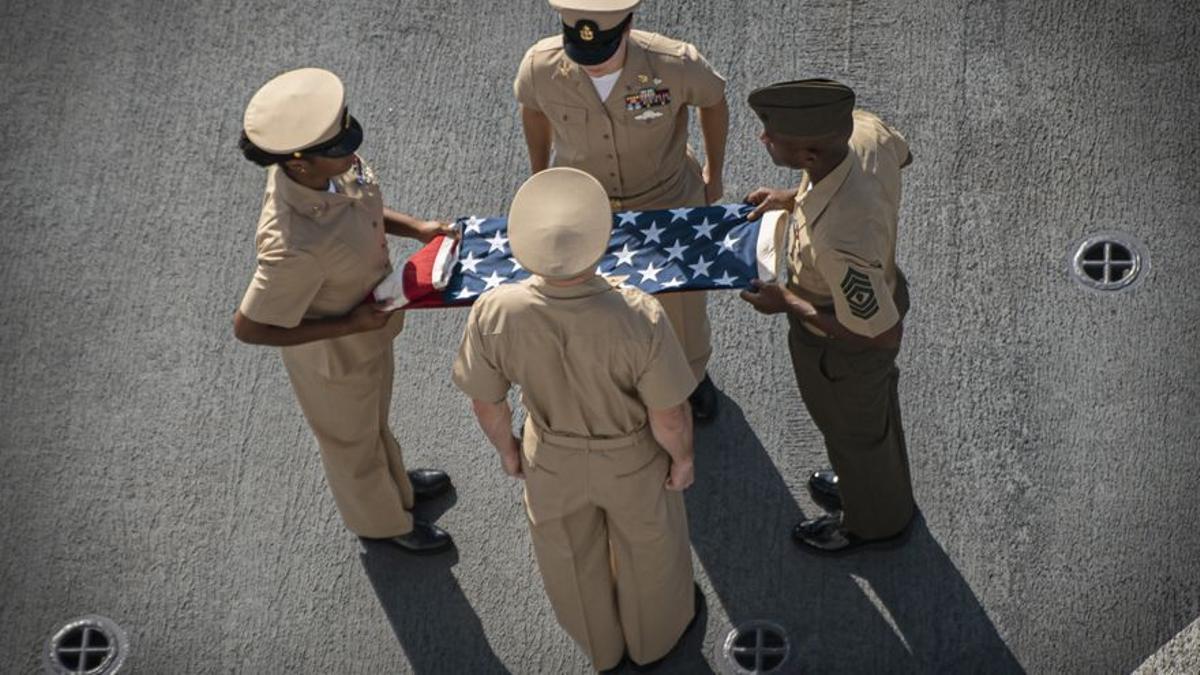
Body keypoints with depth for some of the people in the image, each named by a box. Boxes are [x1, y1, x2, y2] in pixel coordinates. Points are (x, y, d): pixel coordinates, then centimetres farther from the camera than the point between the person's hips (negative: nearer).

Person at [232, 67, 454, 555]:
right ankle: (382, 521, 57)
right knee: (351, 440, 26)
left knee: (373, 417, 36)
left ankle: (397, 484, 67)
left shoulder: (326, 165, -24)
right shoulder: (296, 247, -47)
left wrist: (415, 228, -10)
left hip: (368, 330, 7)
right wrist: (347, 326, -27)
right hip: (333, 356, -7)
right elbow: (248, 327, -33)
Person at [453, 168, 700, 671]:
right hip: (631, 460, -2)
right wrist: (682, 458, -2)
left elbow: (486, 403, -14)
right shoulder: (639, 319, -40)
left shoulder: (494, 315, -34)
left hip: (551, 459, 2)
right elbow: (669, 417, -24)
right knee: (646, 547, 31)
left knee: (573, 556, 32)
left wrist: (506, 449, 7)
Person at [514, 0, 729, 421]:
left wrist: (713, 174, 4)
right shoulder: (540, 67, -28)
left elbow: (713, 100, -8)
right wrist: (539, 178, 11)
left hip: (666, 200, 0)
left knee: (679, 299, 20)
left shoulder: (674, 64, -33)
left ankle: (693, 375, 53)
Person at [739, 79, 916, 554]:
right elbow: (901, 154, 1)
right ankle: (882, 488, 65)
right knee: (876, 405, 35)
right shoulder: (863, 130, -27)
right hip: (880, 289, 7)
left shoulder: (841, 240, -48)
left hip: (843, 347, -7)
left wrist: (787, 302, -23)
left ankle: (873, 522, 57)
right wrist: (794, 197, -1)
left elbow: (882, 334, -33)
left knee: (853, 431, 26)